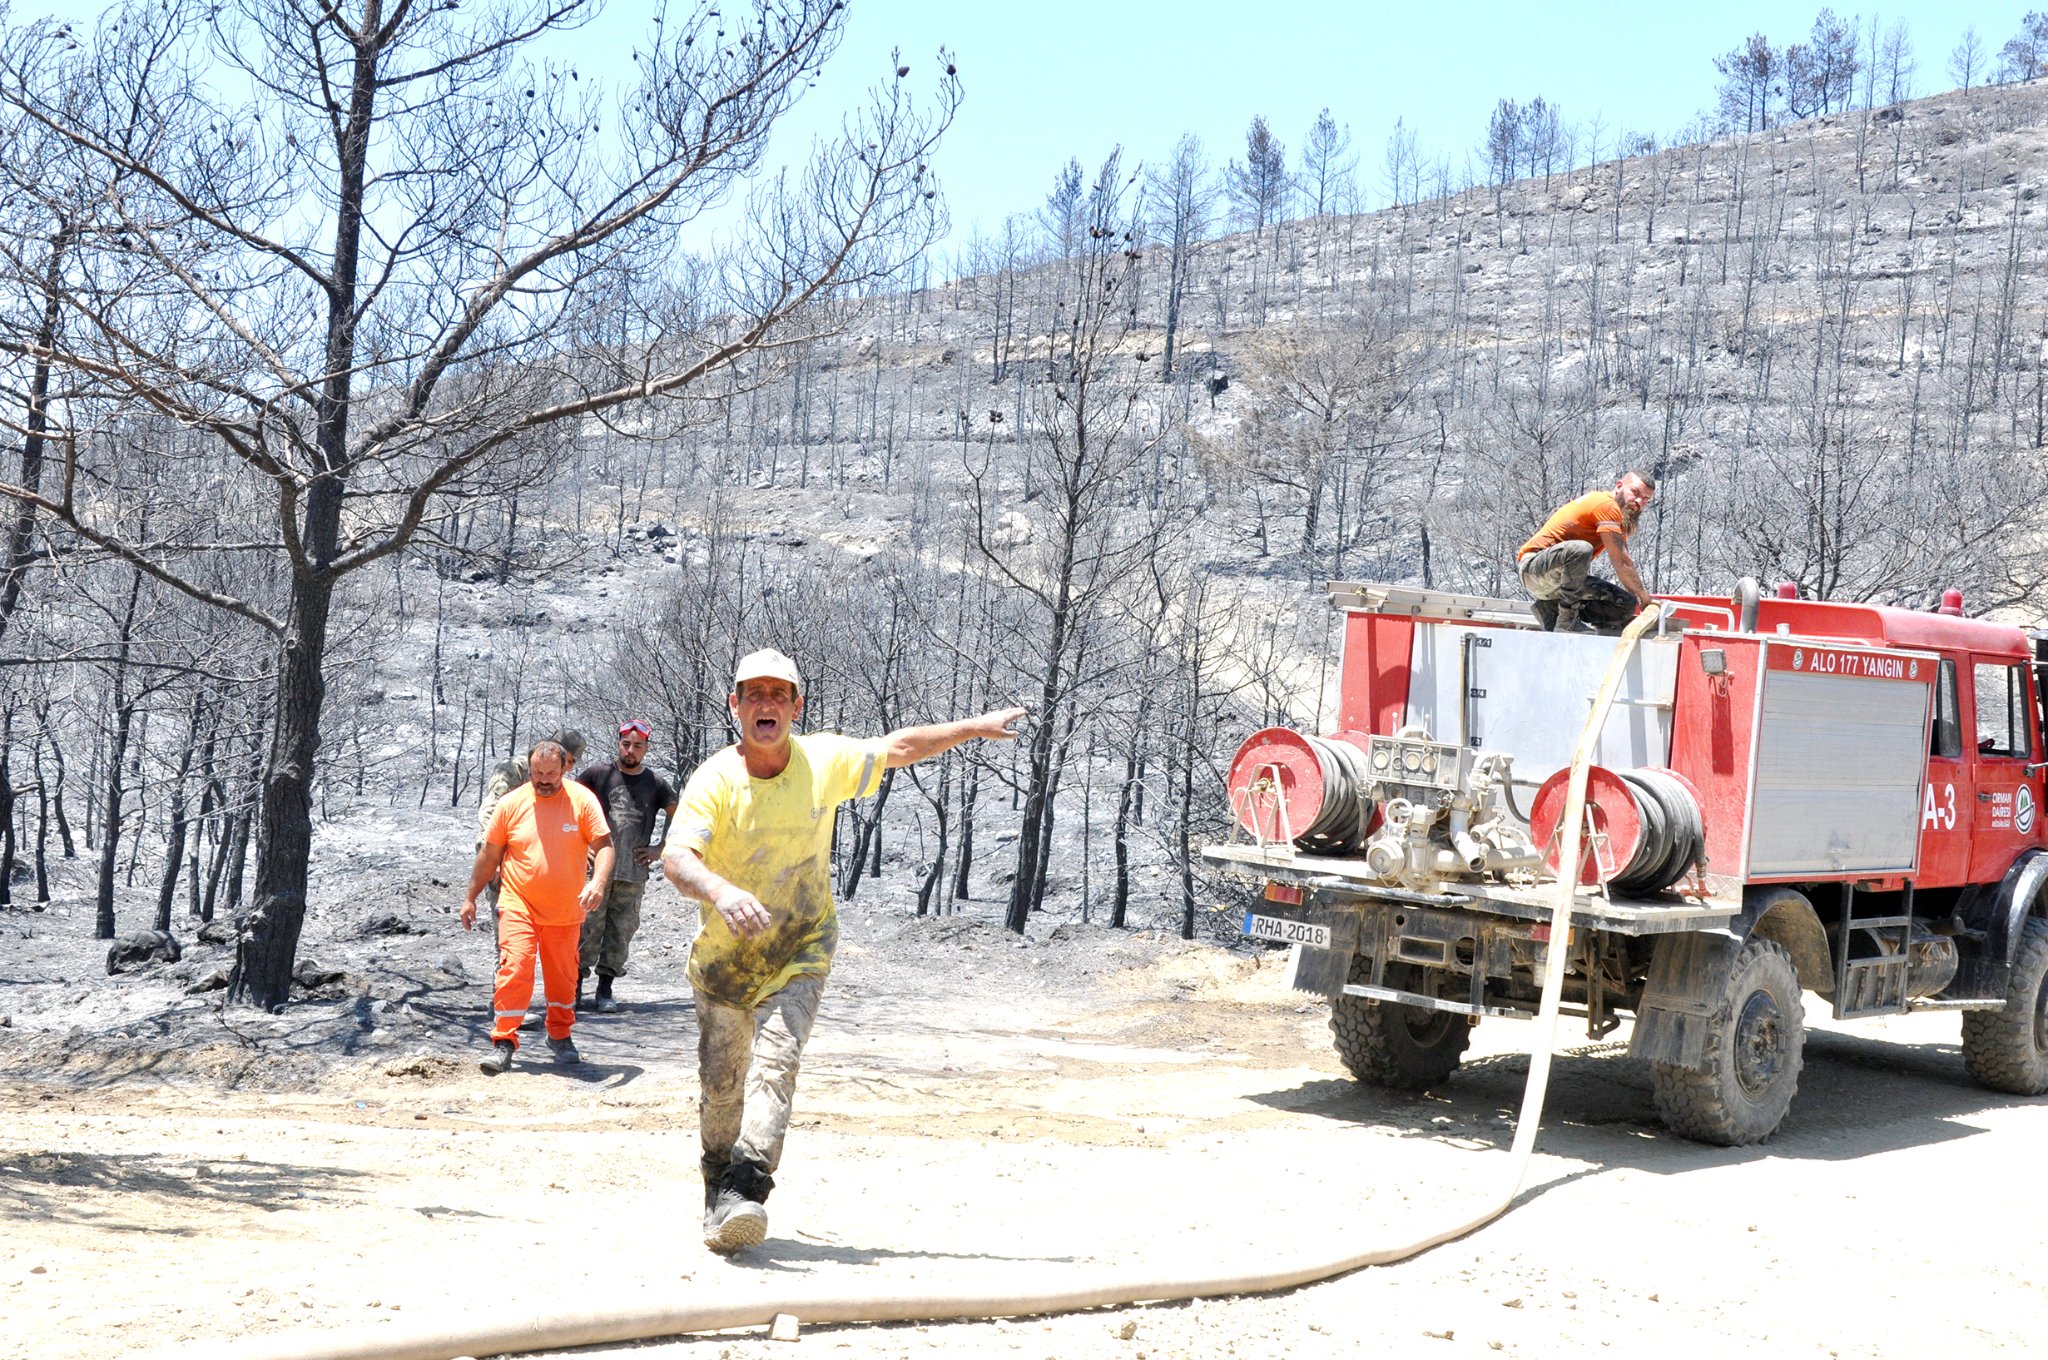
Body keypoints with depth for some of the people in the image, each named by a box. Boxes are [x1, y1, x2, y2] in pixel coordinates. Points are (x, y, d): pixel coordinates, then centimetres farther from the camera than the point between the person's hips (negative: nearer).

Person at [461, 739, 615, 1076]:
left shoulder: (582, 799, -5)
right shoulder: (511, 803, -2)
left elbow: (604, 845, -8)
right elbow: (489, 855, 7)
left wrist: (597, 882, -26)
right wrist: (471, 897, 10)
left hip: (565, 910, 1)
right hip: (518, 905, -1)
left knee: (563, 976, 11)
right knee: (514, 967, -14)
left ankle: (560, 1036, 32)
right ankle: (503, 1043, -8)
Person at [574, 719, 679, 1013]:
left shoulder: (655, 784, 8)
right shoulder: (598, 774, 3)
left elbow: (677, 815, 21)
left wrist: (659, 849, 12)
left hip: (634, 873, 2)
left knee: (620, 932, 3)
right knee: (588, 928, -5)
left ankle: (605, 990, 11)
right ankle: (575, 988, 2)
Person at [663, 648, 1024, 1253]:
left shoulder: (824, 761, -8)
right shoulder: (715, 780, -17)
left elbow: (898, 748, 8)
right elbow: (678, 857, -31)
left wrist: (976, 726, 11)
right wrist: (722, 892, -52)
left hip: (800, 950, 0)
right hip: (725, 954, 0)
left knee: (776, 1058, -21)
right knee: (721, 1081, 9)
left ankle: (745, 1188, -29)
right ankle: (718, 1191, 32)